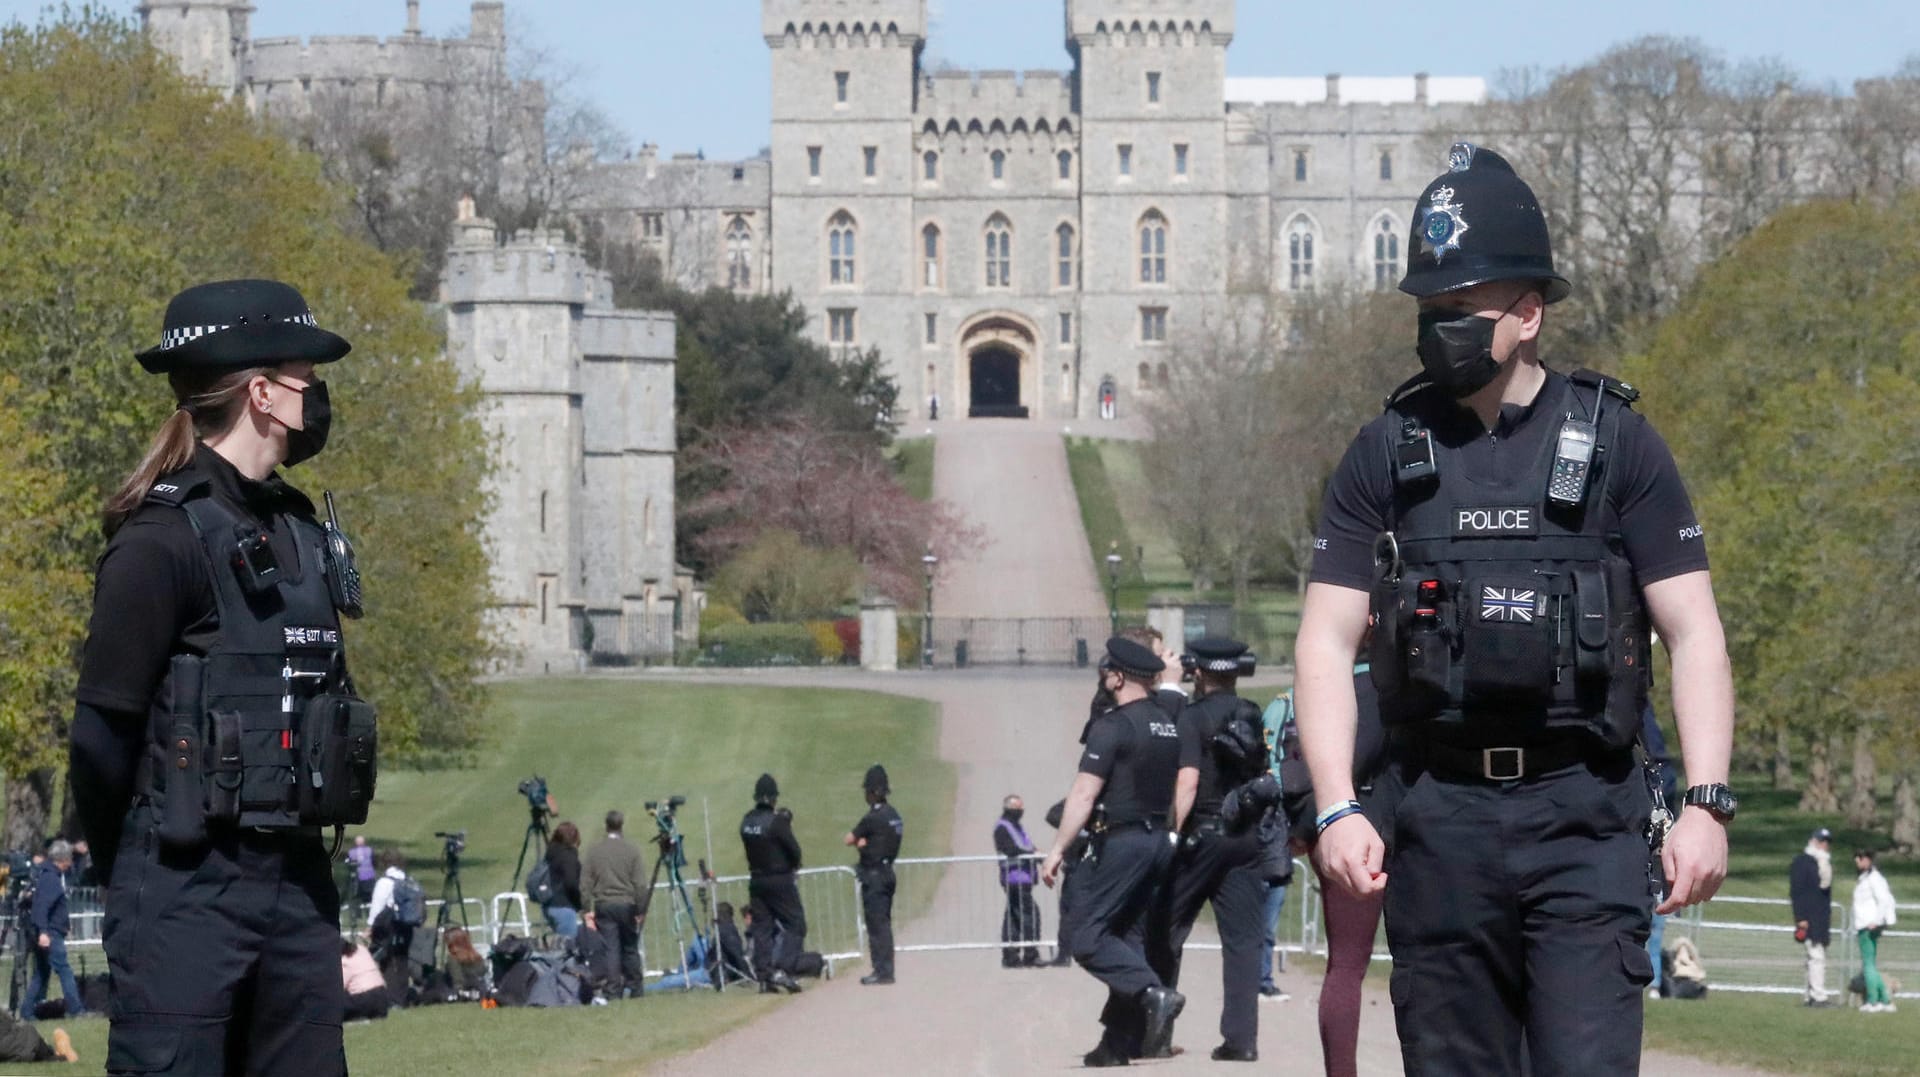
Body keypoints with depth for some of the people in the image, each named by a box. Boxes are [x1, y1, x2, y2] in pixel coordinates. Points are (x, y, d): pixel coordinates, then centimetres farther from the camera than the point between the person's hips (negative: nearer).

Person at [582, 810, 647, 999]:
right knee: (630, 950, 11)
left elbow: (585, 883, 0)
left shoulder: (594, 850, 1)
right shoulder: (632, 850, -4)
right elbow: (640, 884, -6)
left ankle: (613, 991, -4)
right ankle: (636, 989, 14)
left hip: (603, 906, 1)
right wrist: (640, 910, 0)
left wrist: (588, 911, 3)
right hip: (626, 905, -1)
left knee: (610, 950, 0)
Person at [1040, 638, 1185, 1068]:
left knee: (1087, 938, -7)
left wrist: (1058, 849, -15)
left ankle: (1154, 993, -23)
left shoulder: (1113, 726, -12)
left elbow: (1084, 795, -16)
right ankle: (1121, 1041, 7)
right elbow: (1179, 788, 17)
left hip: (1120, 840, -8)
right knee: (1129, 936, 11)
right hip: (1159, 840, 8)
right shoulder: (1169, 725, 12)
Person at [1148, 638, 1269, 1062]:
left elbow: (1187, 782, -16)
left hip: (1203, 836, -5)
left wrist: (1171, 834, -18)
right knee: (1243, 937, 2)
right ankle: (1241, 1038, -6)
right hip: (1248, 837, 5)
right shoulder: (1253, 717, 11)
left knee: (1165, 930, 8)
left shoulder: (1194, 717, -7)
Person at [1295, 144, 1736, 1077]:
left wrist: (1706, 803, -10)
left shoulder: (1615, 444, 4)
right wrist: (1337, 808, -7)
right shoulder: (1387, 455, 8)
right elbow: (1327, 643, 5)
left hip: (1584, 821, -2)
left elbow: (1693, 635, 1)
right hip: (1440, 816, 2)